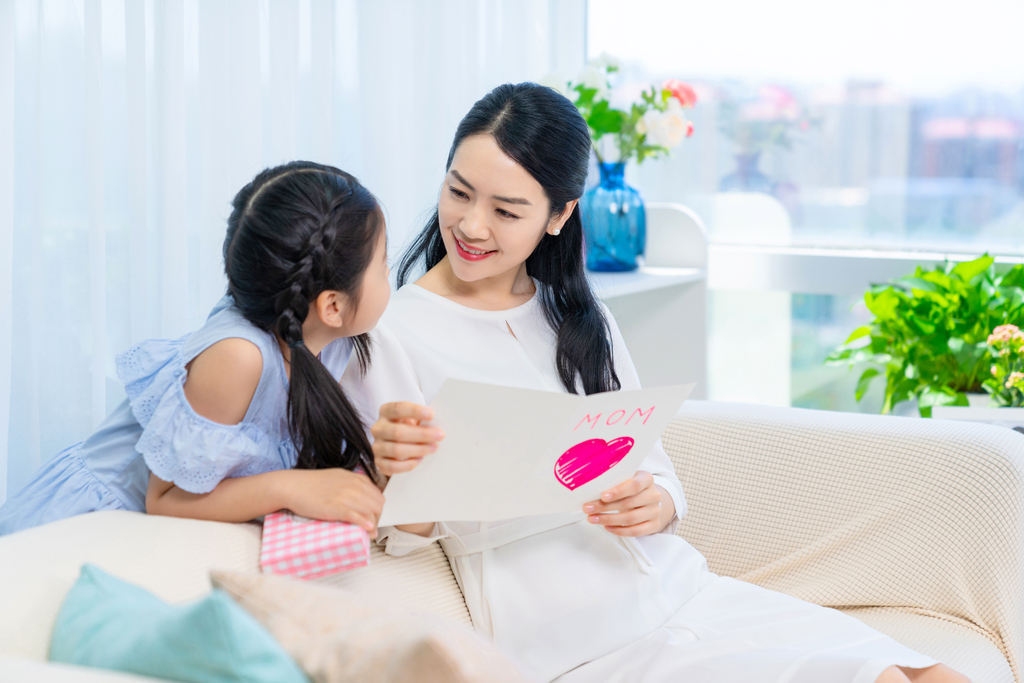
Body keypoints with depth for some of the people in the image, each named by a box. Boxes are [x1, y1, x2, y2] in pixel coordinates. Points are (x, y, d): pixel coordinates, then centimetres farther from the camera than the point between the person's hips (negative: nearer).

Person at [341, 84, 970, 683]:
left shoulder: (579, 317, 13)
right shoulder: (394, 335, -6)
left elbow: (659, 475, 13)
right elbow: (405, 539, -6)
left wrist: (654, 504, -11)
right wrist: (397, 478, -29)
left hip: (683, 592, 6)